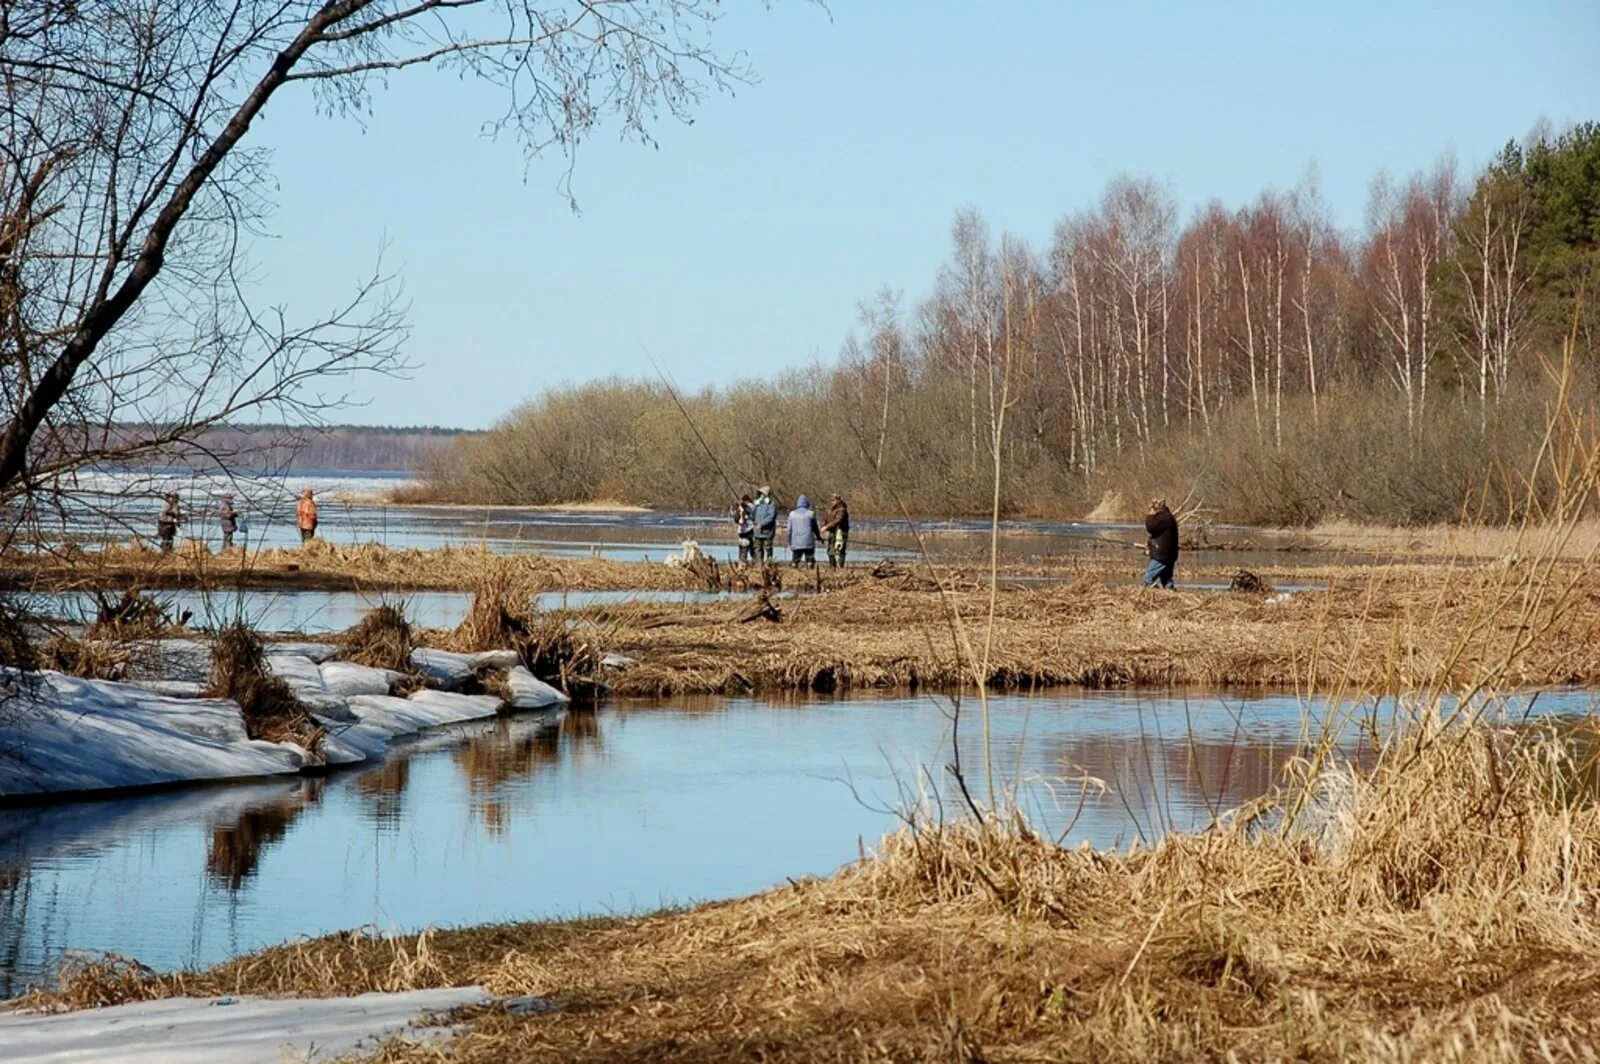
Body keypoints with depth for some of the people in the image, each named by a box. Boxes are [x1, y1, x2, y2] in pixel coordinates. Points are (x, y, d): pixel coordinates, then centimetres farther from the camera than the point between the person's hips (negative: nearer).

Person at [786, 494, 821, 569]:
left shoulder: (792, 514, 6)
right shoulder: (811, 513, 0)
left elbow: (789, 530, 9)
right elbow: (815, 528, 9)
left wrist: (790, 543, 18)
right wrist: (819, 537, 28)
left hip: (796, 543, 2)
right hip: (808, 543, -2)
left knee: (795, 562, 6)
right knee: (810, 561, 0)